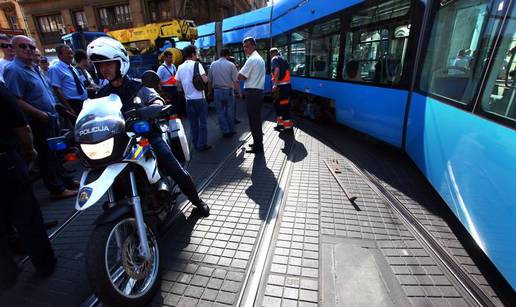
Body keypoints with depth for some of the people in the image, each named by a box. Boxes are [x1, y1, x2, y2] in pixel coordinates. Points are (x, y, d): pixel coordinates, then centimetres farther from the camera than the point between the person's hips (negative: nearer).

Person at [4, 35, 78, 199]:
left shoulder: (33, 68, 14)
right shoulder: (14, 70, -15)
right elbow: (15, 101, -22)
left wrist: (53, 112, 17)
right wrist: (40, 114, -21)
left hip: (50, 118, 9)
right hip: (38, 121, -9)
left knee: (55, 152, 17)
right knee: (47, 155, -1)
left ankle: (66, 180, 30)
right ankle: (57, 189, 8)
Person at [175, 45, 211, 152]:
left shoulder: (180, 67, 9)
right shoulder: (196, 64, -8)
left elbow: (178, 83, 10)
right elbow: (204, 80, -17)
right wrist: (206, 77, 4)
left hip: (188, 99, 5)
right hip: (199, 98, -5)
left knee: (193, 123, 12)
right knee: (203, 122, 3)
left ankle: (196, 144, 19)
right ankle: (201, 145, 4)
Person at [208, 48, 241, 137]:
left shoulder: (213, 65, 4)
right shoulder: (230, 65, -6)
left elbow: (209, 80, 7)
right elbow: (236, 80, -11)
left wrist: (209, 91, 18)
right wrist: (239, 92, -4)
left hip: (217, 91, 2)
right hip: (228, 91, -2)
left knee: (220, 112, 9)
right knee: (230, 111, 9)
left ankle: (225, 131, 8)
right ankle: (231, 130, 17)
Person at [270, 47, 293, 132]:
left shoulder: (275, 59, -5)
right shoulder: (284, 59, 22)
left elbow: (277, 70, -22)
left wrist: (275, 85, -29)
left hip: (280, 86, -9)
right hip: (287, 84, 9)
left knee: (284, 106, -5)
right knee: (278, 104, 18)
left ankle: (288, 126, 0)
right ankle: (280, 123, 24)